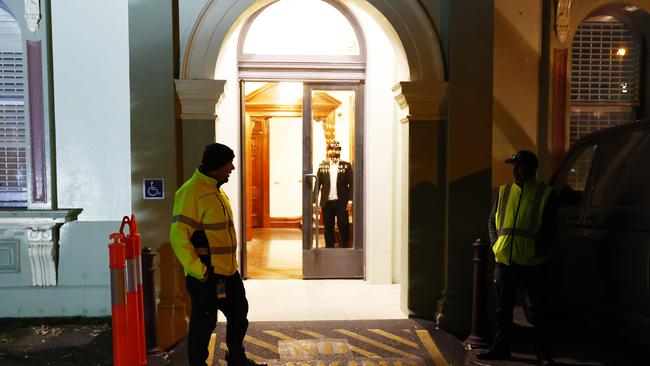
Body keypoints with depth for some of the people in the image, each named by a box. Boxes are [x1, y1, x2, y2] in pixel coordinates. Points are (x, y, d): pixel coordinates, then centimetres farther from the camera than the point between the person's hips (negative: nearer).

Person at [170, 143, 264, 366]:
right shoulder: (191, 192, -19)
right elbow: (179, 237, -22)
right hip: (206, 276, -9)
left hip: (228, 272, 9)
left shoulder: (216, 189, 10)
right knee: (204, 323, 6)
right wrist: (200, 271, -20)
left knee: (239, 314, 20)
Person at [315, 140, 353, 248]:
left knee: (344, 227, 1)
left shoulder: (346, 166, 3)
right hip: (327, 203, 2)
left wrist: (350, 200, -10)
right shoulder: (322, 166, 7)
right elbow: (317, 184, 4)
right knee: (328, 228, 8)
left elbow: (351, 184, -1)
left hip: (341, 202, -1)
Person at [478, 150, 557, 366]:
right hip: (504, 260, 4)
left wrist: (539, 250, -10)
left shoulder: (546, 194, 0)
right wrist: (495, 244, 3)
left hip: (533, 263, -4)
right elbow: (492, 221, 16)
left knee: (538, 309, 4)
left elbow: (550, 228, -1)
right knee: (503, 307, 12)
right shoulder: (504, 192, 12)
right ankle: (501, 347, 25)